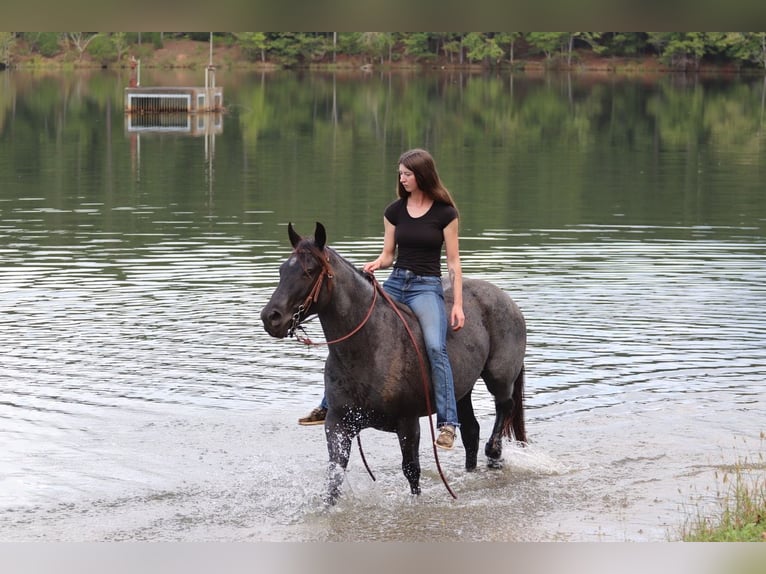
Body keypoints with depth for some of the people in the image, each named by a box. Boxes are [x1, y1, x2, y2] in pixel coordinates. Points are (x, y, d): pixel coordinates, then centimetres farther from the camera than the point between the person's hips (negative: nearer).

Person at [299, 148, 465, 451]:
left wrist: (458, 304, -8)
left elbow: (453, 262, -1)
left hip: (427, 287, -5)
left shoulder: (445, 213, -2)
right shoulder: (394, 211, 9)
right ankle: (329, 405, 10)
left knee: (435, 346, -27)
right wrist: (375, 264, -10)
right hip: (395, 283, 5)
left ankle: (448, 422, -26)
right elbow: (388, 254, 13)